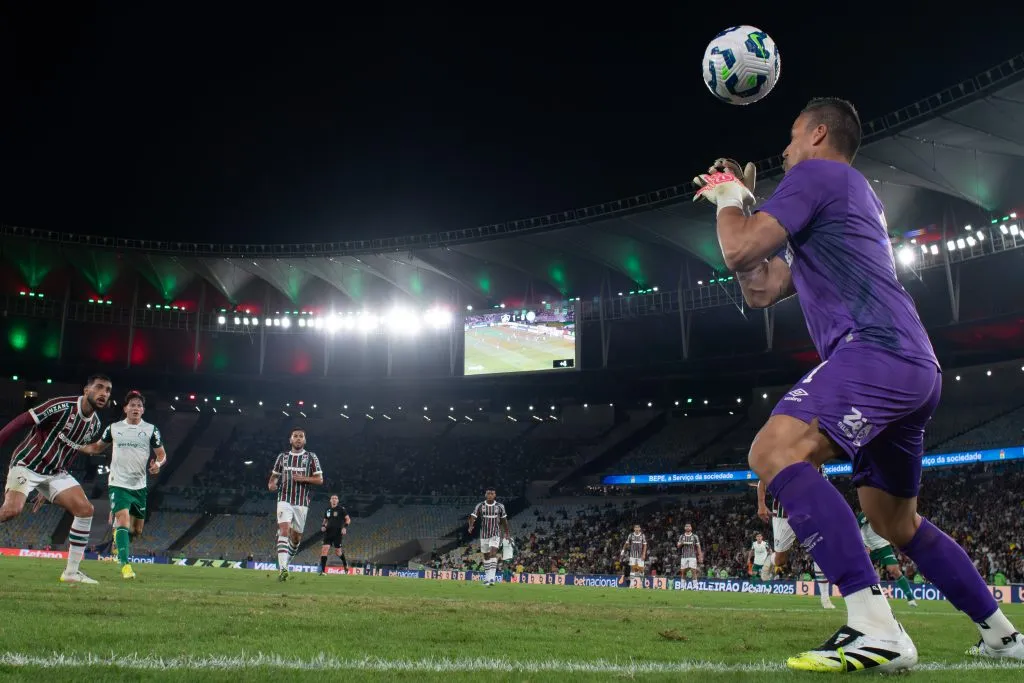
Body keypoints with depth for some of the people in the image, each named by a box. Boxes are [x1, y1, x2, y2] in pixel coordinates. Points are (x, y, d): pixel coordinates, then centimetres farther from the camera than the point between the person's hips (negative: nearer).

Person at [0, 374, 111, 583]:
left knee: (86, 509, -9)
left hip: (54, 472, 7)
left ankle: (71, 572, -3)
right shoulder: (62, 406, -19)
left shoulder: (95, 424, 3)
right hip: (27, 464, -6)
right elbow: (20, 422, -16)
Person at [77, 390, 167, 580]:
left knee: (137, 530, 10)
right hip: (119, 484, -2)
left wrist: (158, 463, -17)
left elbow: (162, 454, 5)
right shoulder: (114, 428, 4)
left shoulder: (151, 429, 2)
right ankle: (125, 565, -19)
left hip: (139, 485, 2)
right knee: (124, 520, -20)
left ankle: (118, 537, 44)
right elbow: (97, 447, 18)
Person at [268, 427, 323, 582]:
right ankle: (282, 569, -26)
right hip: (284, 500, 0)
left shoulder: (311, 457, 5)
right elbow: (274, 475, 20)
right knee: (284, 531, -19)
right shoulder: (282, 457, 11)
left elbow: (320, 480, 2)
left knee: (296, 537, 9)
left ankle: (287, 560, 36)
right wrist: (271, 484, -2)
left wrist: (304, 478, -15)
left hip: (301, 503, 0)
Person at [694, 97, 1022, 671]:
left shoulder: (816, 173, 3)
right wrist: (743, 201, 31)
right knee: (897, 522, 21)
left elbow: (740, 252, -9)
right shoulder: (852, 196, 32)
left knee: (774, 451, -27)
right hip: (915, 367, 11)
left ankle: (876, 630, -33)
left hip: (877, 349, -11)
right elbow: (761, 290, 29)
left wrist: (727, 197, 11)